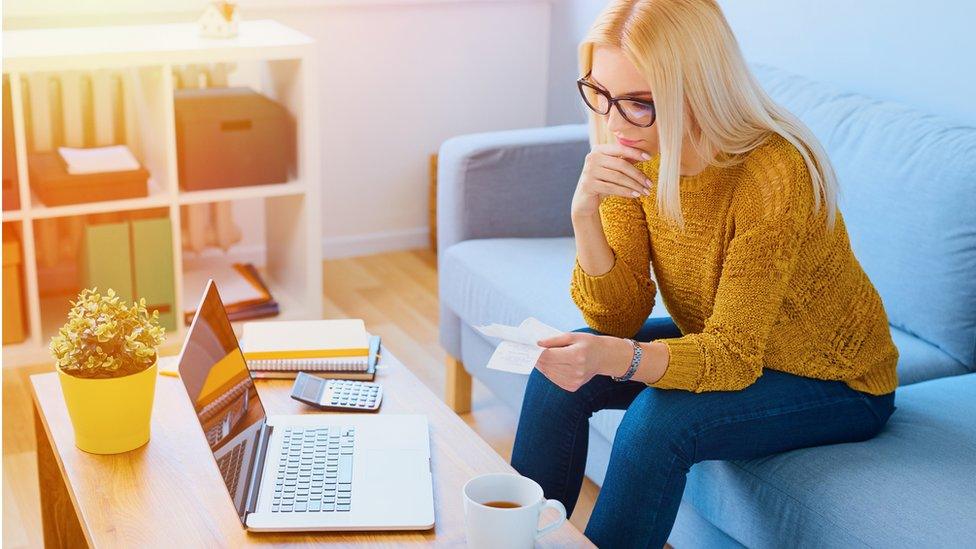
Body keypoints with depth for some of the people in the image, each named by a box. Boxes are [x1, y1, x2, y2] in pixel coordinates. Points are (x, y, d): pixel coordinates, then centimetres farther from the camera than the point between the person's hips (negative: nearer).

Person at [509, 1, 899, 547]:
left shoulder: (775, 173, -32)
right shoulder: (632, 153, -13)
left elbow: (734, 356, -30)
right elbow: (619, 317, -14)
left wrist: (615, 358, -47)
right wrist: (585, 213, -31)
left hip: (836, 381, -6)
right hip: (723, 343, 6)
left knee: (656, 422, -27)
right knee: (560, 369, -9)